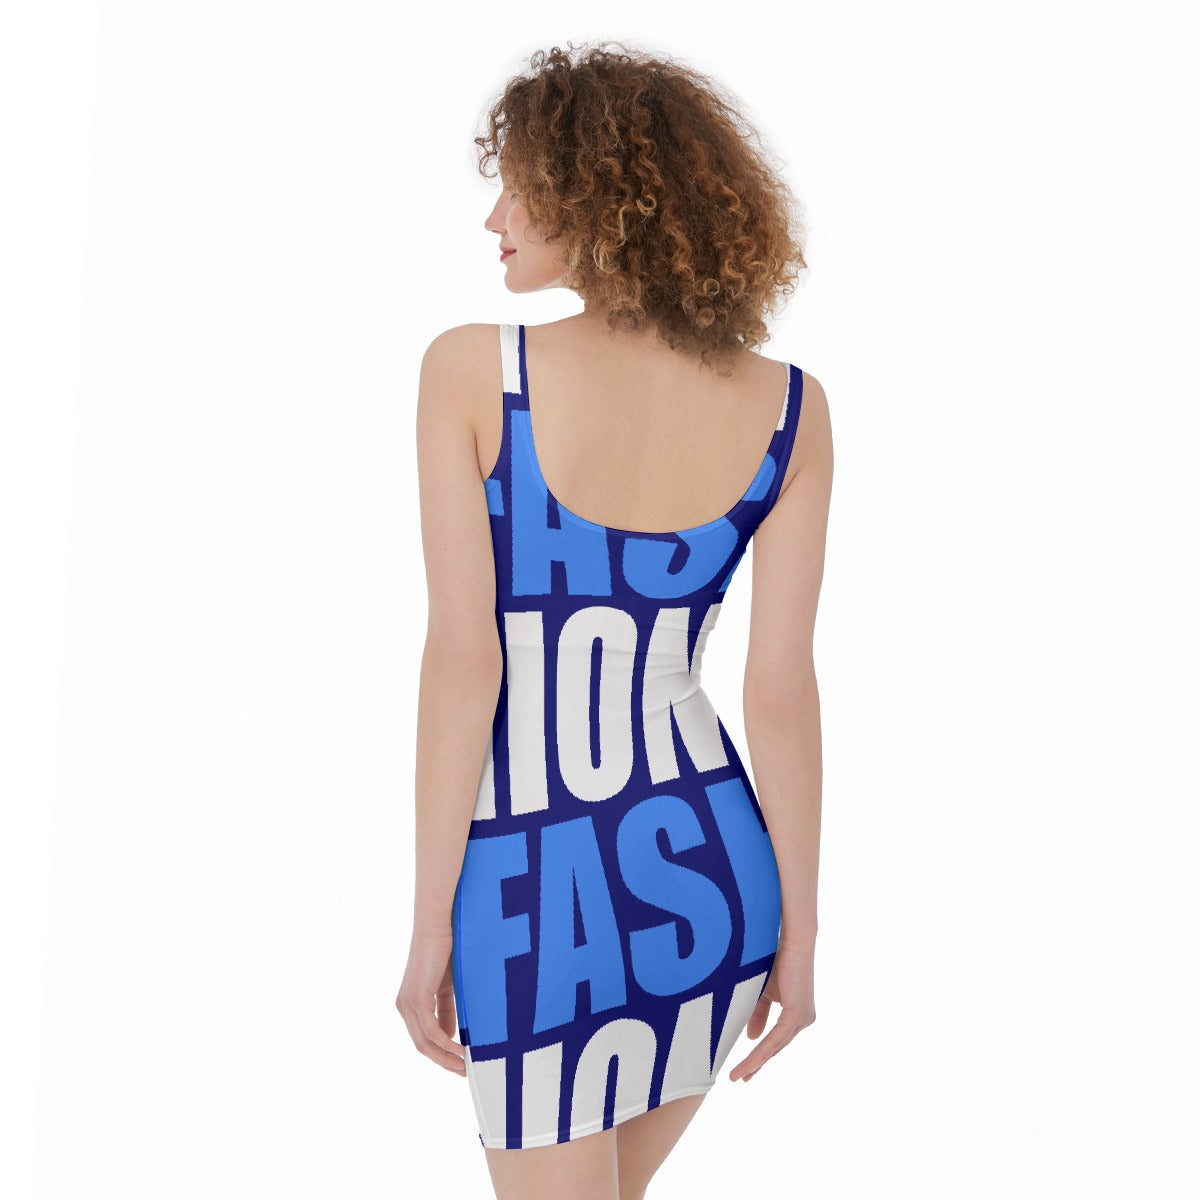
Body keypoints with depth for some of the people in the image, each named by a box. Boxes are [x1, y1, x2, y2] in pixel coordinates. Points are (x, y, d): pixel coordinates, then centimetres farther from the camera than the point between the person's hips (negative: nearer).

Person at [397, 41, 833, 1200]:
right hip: (708, 870, 4)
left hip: (533, 900, -4)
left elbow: (463, 661, -17)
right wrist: (797, 935, 4)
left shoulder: (471, 370, -16)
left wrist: (430, 929, -8)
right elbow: (783, 688, -6)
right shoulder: (787, 407, -7)